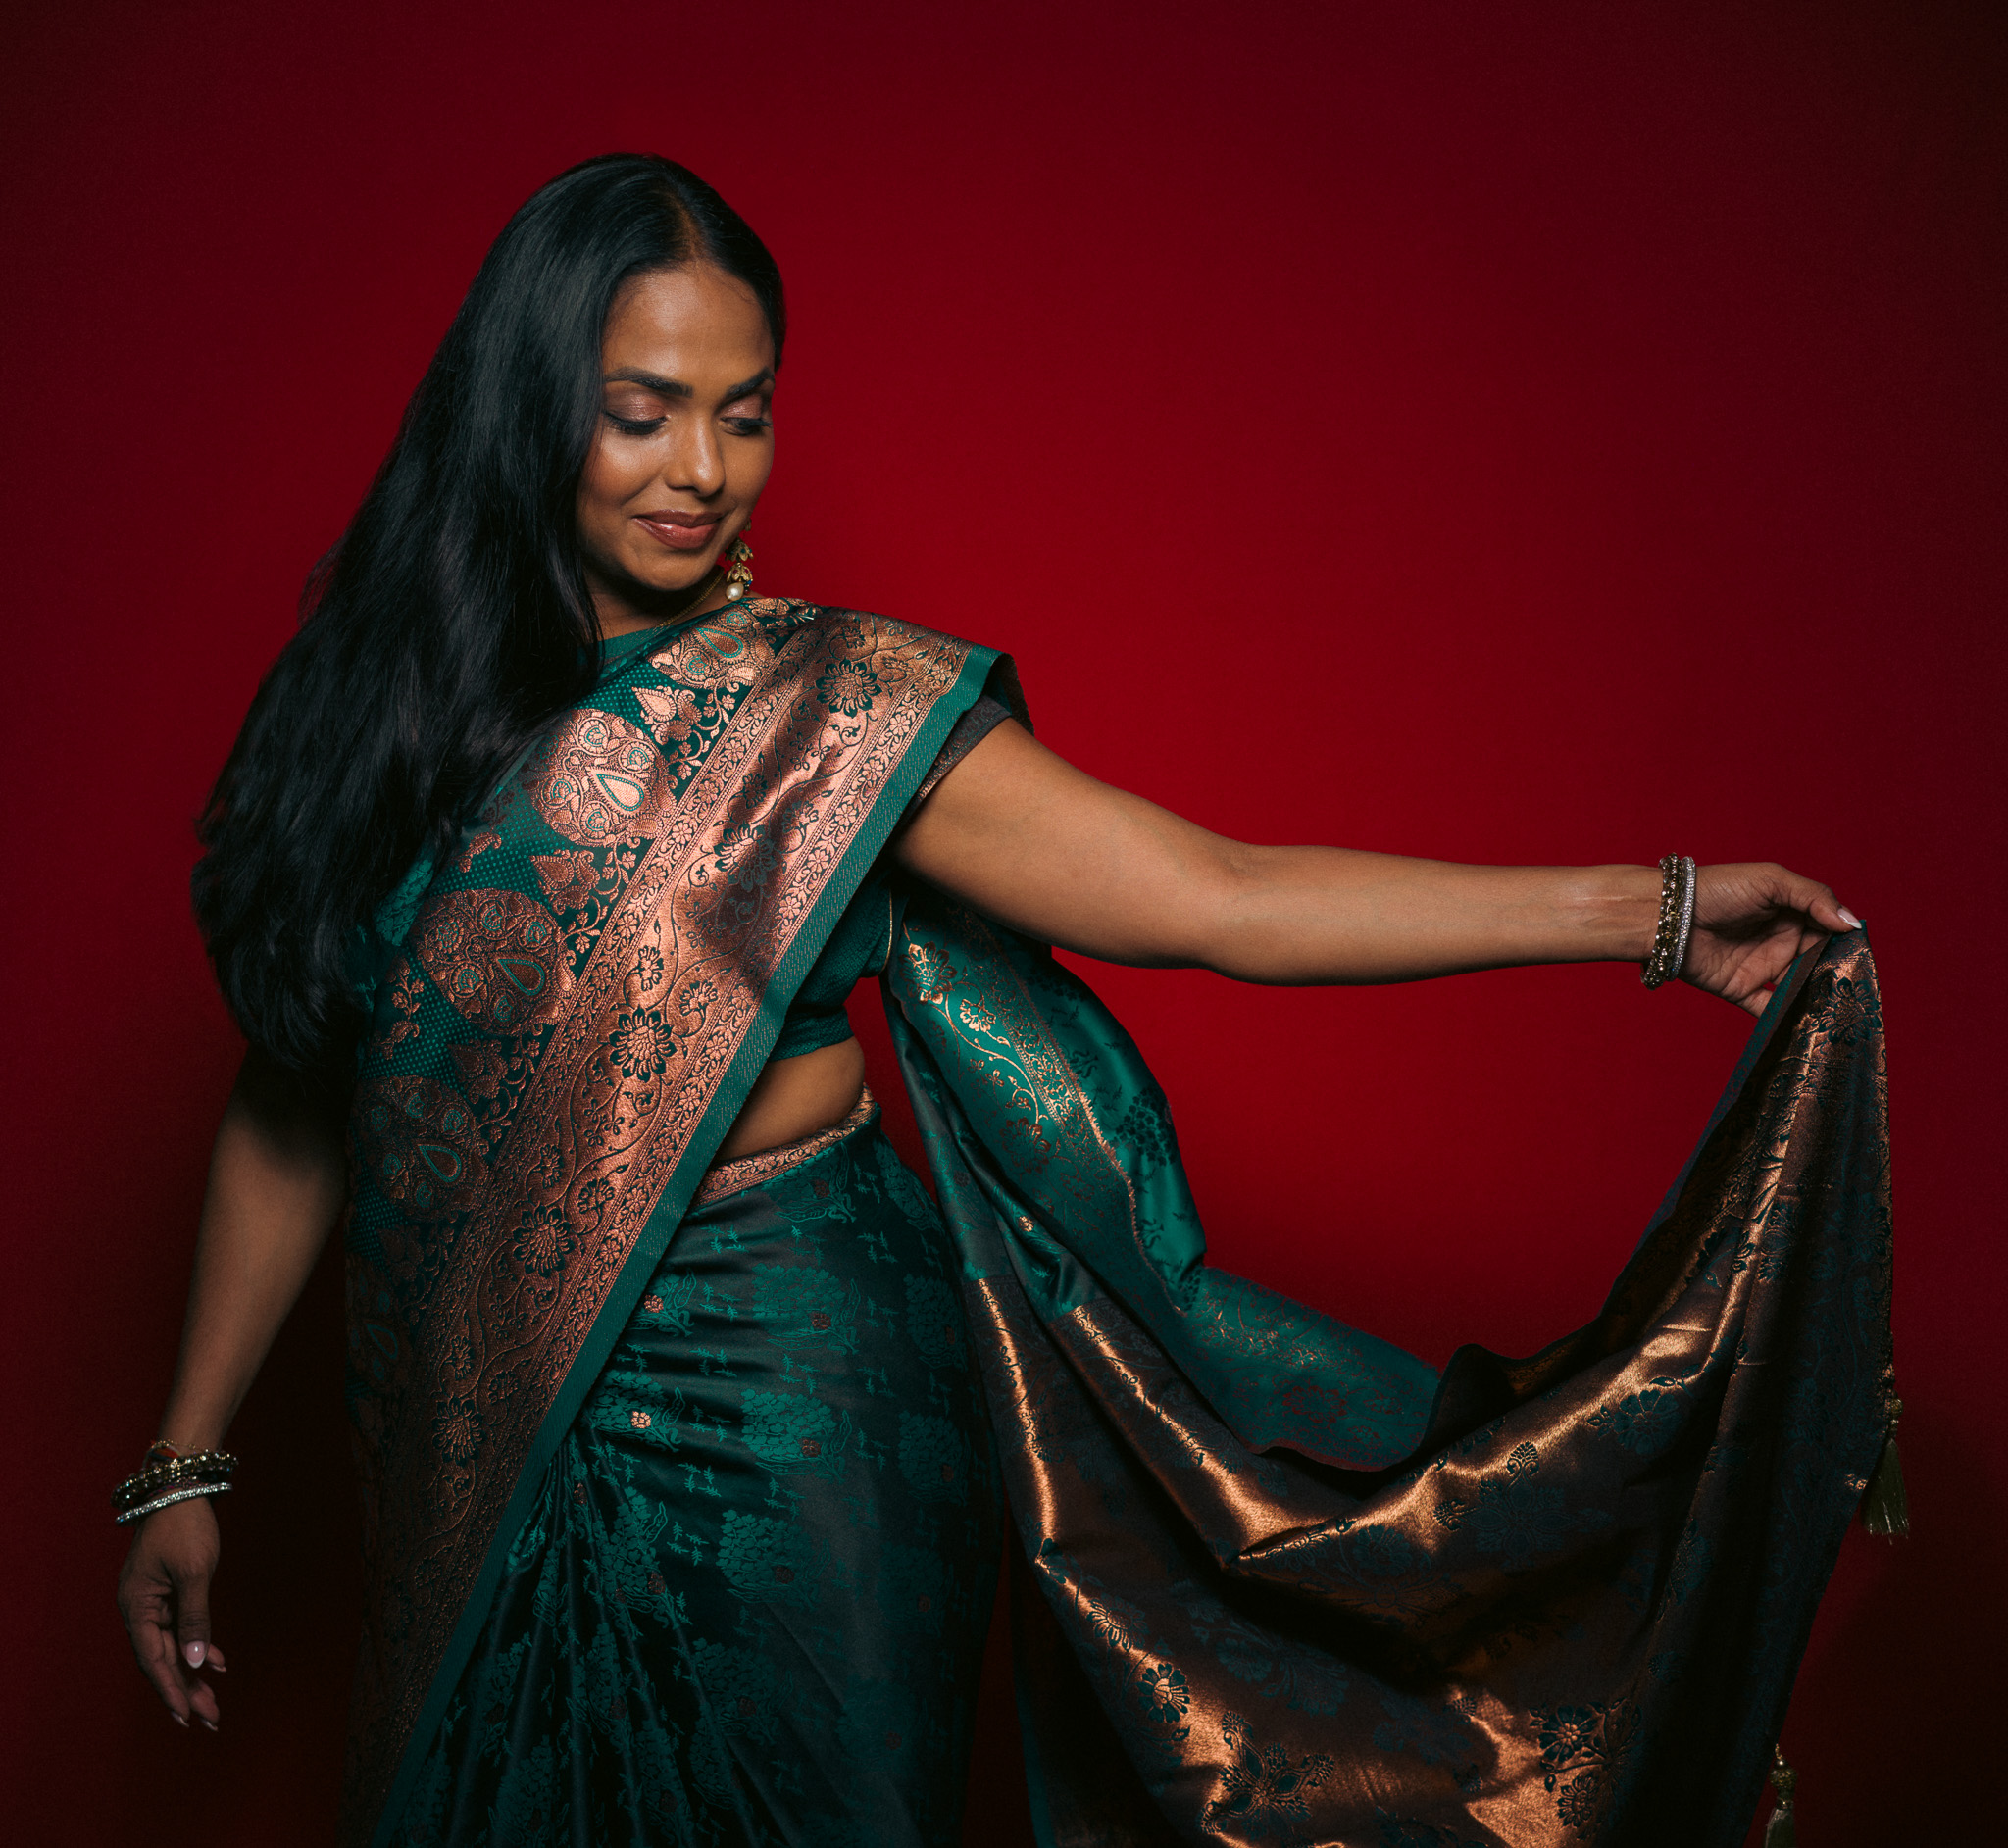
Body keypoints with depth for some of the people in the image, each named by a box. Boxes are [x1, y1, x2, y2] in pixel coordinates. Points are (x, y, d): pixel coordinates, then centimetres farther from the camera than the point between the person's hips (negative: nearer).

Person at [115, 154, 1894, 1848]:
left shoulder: (836, 712, -9)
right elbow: (294, 1104, 5)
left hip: (785, 1433, -2)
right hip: (483, 1466, 3)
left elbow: (1226, 897, -14)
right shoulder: (380, 701, -1)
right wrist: (189, 1461, 7)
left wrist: (1656, 908, -19)